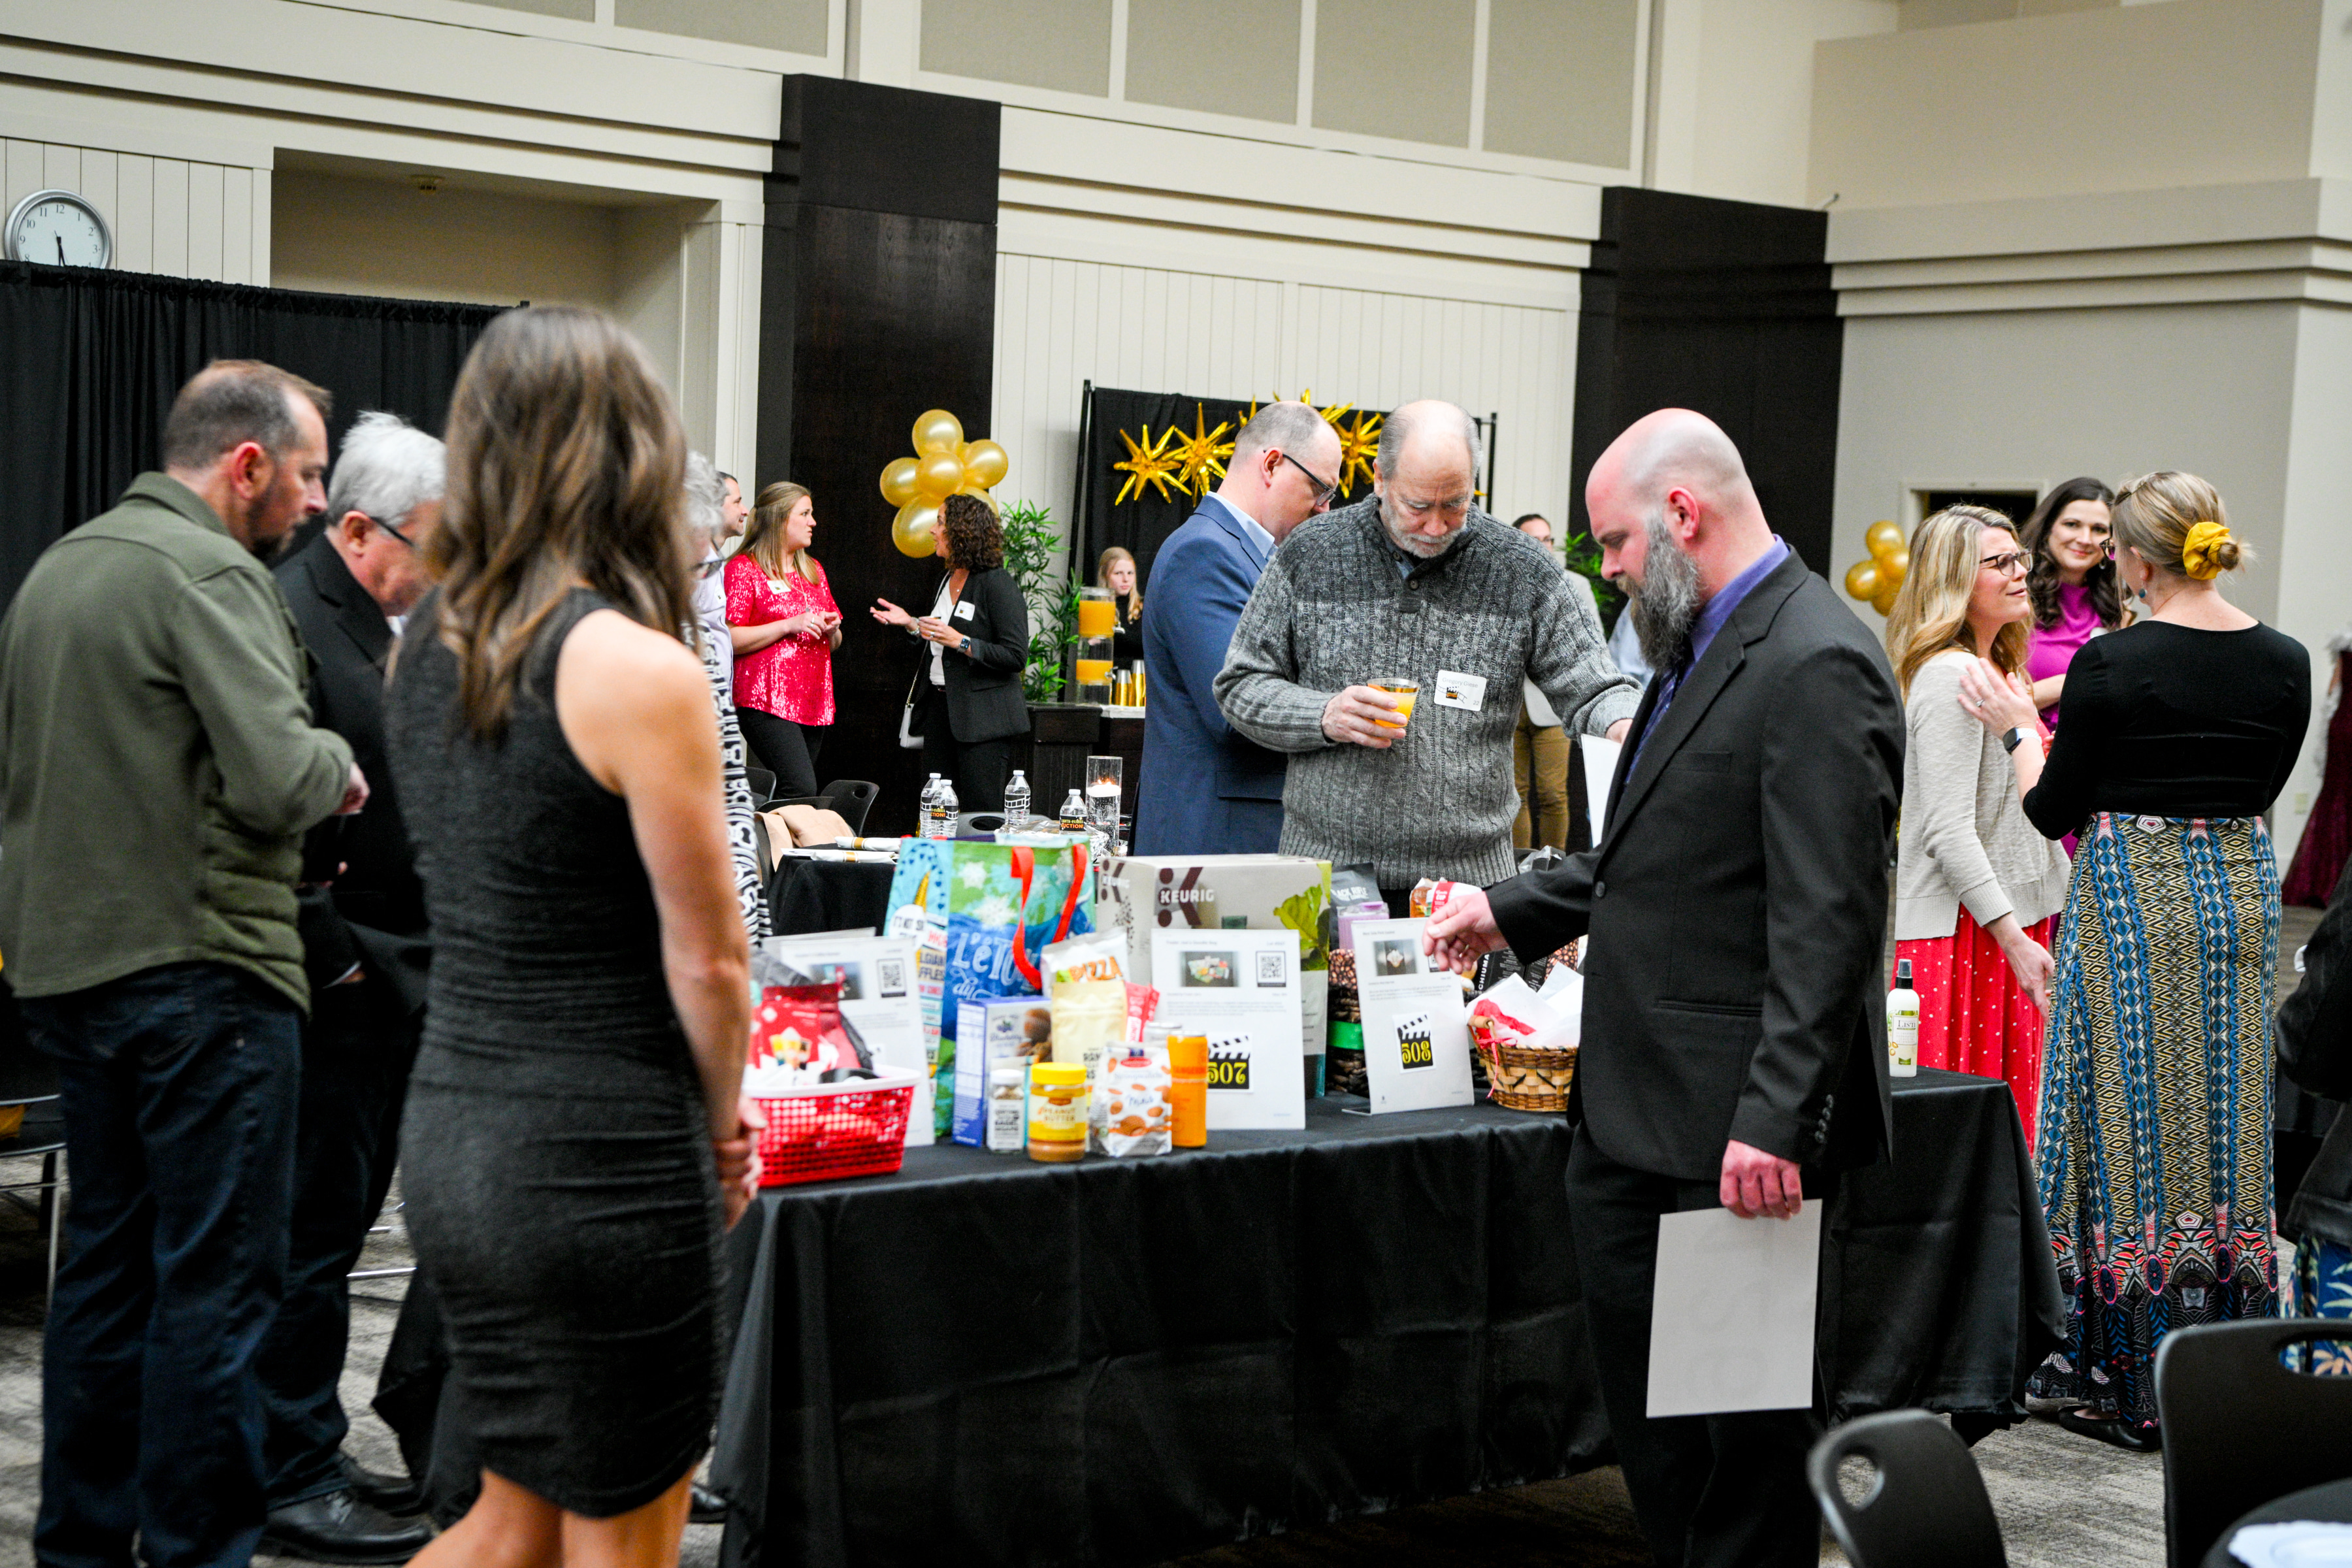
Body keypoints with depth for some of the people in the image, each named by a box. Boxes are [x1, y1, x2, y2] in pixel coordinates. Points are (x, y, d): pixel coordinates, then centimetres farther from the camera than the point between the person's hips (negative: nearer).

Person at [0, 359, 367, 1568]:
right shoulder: (210, 574, -14)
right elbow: (281, 780, -23)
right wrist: (337, 764, -3)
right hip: (199, 971, -9)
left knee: (107, 1261, 16)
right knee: (218, 1278, -3)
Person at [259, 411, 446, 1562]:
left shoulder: (379, 626, 15)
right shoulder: (287, 623, -17)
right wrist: (334, 959, -18)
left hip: (389, 985, 10)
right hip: (335, 992, -10)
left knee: (336, 1223, 16)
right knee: (311, 1238, -2)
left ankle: (309, 1455, 26)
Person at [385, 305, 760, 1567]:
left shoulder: (425, 641, 6)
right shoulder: (640, 670, -17)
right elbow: (706, 956, -11)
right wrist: (724, 1115, 4)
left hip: (450, 1132, 7)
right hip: (600, 1159, -7)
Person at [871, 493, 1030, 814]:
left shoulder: (997, 583, -11)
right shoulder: (947, 580, 15)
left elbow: (1016, 656, -16)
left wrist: (961, 642, -21)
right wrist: (911, 623, 14)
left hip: (982, 717, -8)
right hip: (940, 708, 8)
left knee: (982, 819, -7)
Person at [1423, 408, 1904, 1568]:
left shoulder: (1817, 667, -18)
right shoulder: (1701, 649, 15)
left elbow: (1828, 921, -24)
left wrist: (1775, 1123, -27)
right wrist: (1513, 909, 24)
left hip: (1734, 1133, -10)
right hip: (1630, 1110, 10)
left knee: (1746, 1416, 2)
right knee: (1638, 1390, 17)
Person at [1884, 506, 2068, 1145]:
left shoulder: (1995, 669, 17)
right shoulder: (1950, 675, -14)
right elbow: (1949, 831, -20)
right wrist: (2014, 940, -21)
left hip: (2009, 917, 10)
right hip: (1964, 925, -10)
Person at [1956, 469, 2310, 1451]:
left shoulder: (2110, 665, -14)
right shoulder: (2284, 662, 2)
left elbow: (2053, 813, -7)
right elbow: (2258, 791, 13)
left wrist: (2017, 726, 8)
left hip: (2133, 900, -5)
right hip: (2241, 892, 5)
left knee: (2134, 1124, 3)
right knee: (2225, 1124, 12)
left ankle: (2133, 1388, 7)